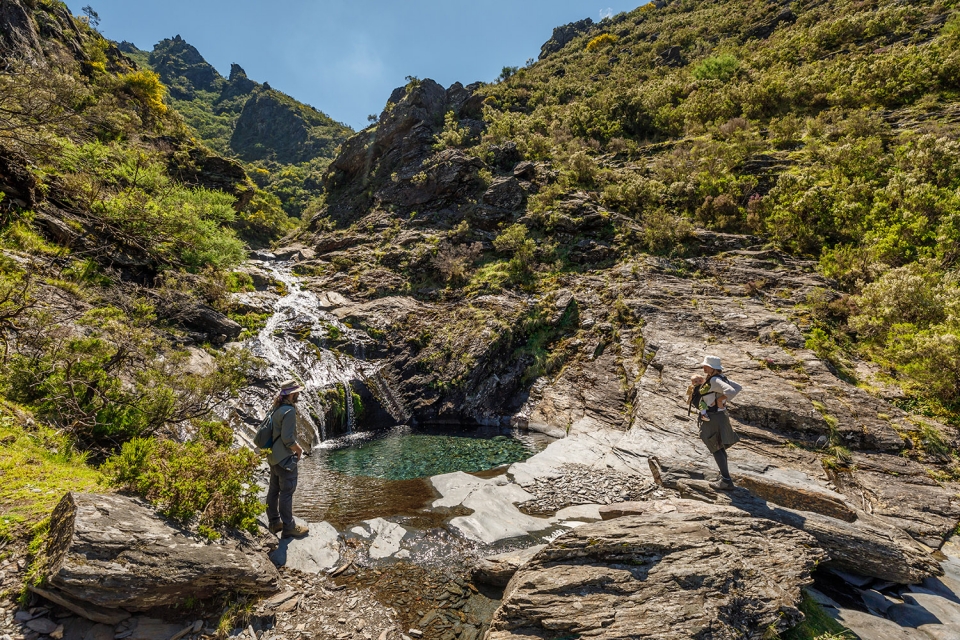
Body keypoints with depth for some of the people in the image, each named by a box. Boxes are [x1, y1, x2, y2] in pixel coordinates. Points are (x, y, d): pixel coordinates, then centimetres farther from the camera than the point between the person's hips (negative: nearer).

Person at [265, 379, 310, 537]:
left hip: (273, 456, 10)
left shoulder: (276, 408, 7)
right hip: (284, 458, -10)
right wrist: (299, 449, -7)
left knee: (274, 489, 17)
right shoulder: (289, 410, -22)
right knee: (287, 492, 0)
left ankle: (274, 521, 30)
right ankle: (288, 526, 9)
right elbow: (288, 438, -24)